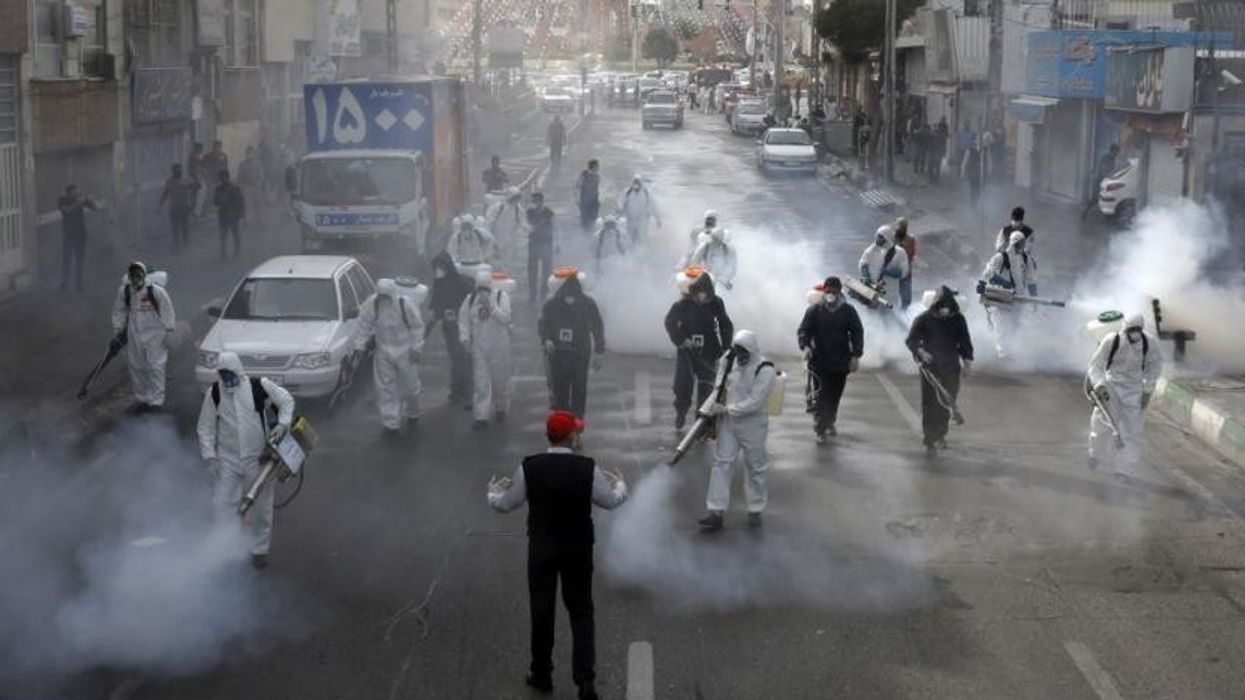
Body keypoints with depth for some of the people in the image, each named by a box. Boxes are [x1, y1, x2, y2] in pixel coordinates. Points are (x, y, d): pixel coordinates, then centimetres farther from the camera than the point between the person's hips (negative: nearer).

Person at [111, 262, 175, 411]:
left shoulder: (156, 291, -15)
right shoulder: (124, 291, -3)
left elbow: (167, 311, -8)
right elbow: (119, 312, 9)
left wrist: (168, 331, -8)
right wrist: (118, 330, 11)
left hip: (154, 335, -4)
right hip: (134, 336, 4)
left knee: (155, 368, -6)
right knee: (136, 367, 9)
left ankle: (156, 401, -2)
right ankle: (141, 399, 23)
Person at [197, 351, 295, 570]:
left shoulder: (259, 386, -9)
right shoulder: (213, 394, -3)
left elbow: (286, 400, 4)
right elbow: (206, 428, 2)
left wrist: (282, 424, -10)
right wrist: (210, 456, -5)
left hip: (257, 458, -1)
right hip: (228, 460, 1)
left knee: (259, 506, 8)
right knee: (223, 504, -2)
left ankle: (259, 549, 23)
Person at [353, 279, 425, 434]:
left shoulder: (406, 305, -18)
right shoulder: (371, 305, -12)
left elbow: (417, 327, -8)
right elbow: (363, 326, -2)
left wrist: (416, 348, -9)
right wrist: (359, 345, -6)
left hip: (405, 351, -2)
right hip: (383, 352, 2)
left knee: (410, 385, 11)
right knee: (385, 386, 2)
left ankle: (412, 414, 37)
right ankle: (391, 422, 11)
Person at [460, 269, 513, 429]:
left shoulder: (501, 296, -8)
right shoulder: (471, 299, 2)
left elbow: (505, 317, -18)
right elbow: (464, 319, 10)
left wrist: (491, 305, -26)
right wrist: (465, 336, -3)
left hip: (499, 346, -2)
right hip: (479, 347, 2)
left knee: (500, 380, 12)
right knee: (481, 382, -2)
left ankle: (501, 408, 35)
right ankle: (482, 416, -1)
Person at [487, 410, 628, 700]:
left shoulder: (529, 468, -13)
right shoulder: (588, 468, -14)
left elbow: (505, 504, 0)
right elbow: (611, 501, 0)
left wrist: (493, 492, 23)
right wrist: (620, 485, 23)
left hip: (540, 549, 0)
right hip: (578, 551, 0)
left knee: (541, 611, 15)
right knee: (581, 613, 11)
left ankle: (542, 675, 27)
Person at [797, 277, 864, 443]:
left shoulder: (848, 311, 4)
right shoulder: (814, 310, -1)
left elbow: (857, 333, 5)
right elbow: (803, 330, -3)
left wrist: (856, 355, -4)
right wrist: (805, 346, -23)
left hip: (841, 362, 2)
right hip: (819, 362, -2)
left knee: (835, 396, 12)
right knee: (820, 396, -8)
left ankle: (829, 423, 33)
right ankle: (820, 430, -2)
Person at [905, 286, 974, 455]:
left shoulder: (958, 319, 4)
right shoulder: (924, 319, -4)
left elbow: (965, 341, 13)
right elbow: (911, 340, -3)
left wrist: (967, 359, 1)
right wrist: (920, 351, -22)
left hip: (951, 368, 3)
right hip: (930, 367, -3)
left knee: (947, 402, 5)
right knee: (929, 403, -7)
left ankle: (940, 435, 25)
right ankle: (930, 441, -4)